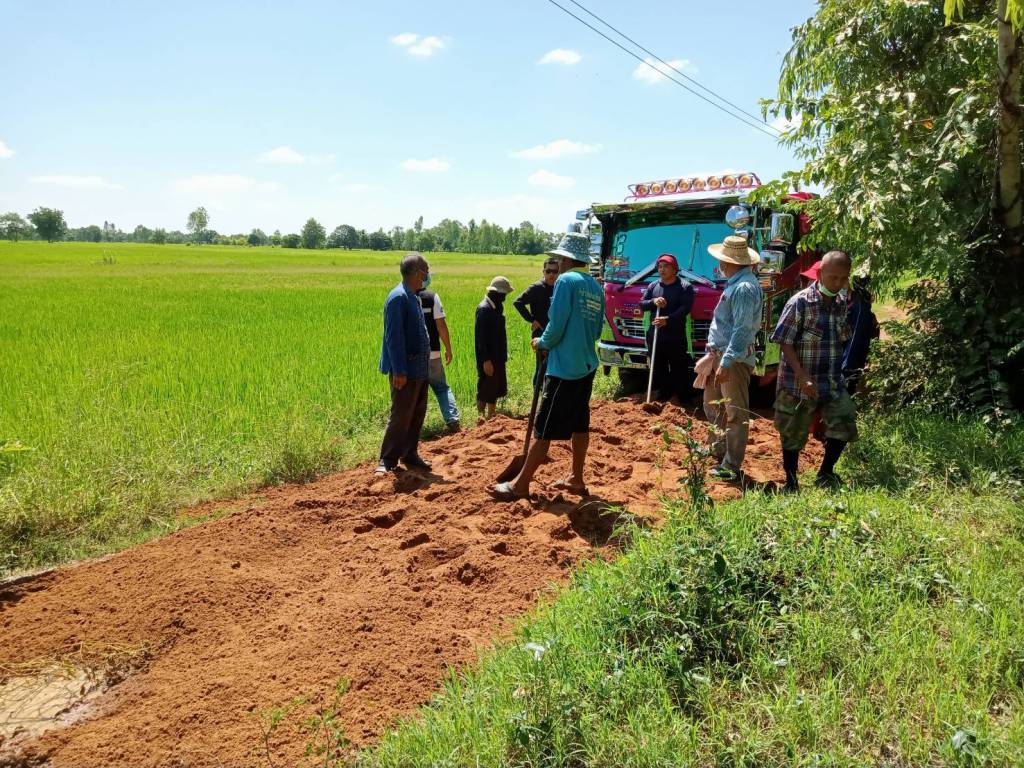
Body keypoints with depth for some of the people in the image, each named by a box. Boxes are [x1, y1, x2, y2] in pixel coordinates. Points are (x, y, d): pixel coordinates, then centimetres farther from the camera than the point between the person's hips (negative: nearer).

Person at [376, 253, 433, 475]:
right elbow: (394, 337, -21)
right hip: (406, 370, -9)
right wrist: (399, 370, -23)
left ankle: (410, 455, 26)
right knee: (401, 416, -3)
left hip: (419, 369, 9)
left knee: (417, 414, 15)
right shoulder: (398, 298, -17)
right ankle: (387, 461, 7)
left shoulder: (413, 297, 13)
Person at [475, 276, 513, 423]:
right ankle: (481, 417, 1)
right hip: (488, 360, -9)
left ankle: (491, 417, 24)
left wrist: (503, 355, 16)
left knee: (497, 390, 15)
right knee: (485, 390, -4)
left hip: (498, 358, 9)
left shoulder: (496, 307, 12)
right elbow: (481, 337, -20)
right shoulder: (484, 309, -16)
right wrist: (486, 360, -23)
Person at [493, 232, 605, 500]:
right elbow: (596, 330, 14)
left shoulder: (566, 280, -12)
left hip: (564, 368, -8)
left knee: (544, 430, -2)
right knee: (580, 424, 16)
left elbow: (557, 325, -16)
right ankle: (576, 479, 25)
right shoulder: (596, 286, 10)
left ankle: (521, 485, 6)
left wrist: (542, 343, 1)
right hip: (587, 365, 8)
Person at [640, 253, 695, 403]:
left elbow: (685, 308, -15)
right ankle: (663, 396, 25)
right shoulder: (653, 286, 13)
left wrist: (668, 320, -27)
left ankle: (685, 399, 8)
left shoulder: (685, 287, -3)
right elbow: (642, 304, 9)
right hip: (654, 336, 5)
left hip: (676, 337, -5)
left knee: (679, 370, -1)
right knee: (659, 370, 12)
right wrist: (653, 301, -13)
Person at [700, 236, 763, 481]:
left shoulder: (744, 288, -19)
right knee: (712, 405, 21)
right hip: (719, 354, 11)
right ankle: (718, 451, 35)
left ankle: (731, 466, 2)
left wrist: (726, 362, -27)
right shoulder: (735, 283, 14)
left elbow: (742, 329, -25)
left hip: (734, 359, -11)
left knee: (735, 413, -4)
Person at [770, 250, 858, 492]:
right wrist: (803, 378, -22)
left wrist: (836, 373, 9)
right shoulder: (800, 302, -13)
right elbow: (785, 343, -15)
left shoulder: (841, 304, 6)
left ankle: (825, 474, 14)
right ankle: (791, 484, 23)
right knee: (794, 436, 6)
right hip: (798, 384, -5)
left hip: (833, 383, 5)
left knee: (844, 423, -6)